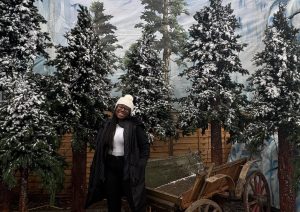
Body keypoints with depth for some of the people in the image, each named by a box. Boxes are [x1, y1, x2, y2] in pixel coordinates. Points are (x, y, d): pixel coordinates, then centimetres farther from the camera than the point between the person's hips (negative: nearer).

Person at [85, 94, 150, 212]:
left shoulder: (135, 125, -7)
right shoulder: (107, 125, 5)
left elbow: (145, 146, -4)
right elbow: (99, 146, 10)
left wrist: (140, 165, -10)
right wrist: (100, 166, 4)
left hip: (128, 167, -4)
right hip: (110, 166, 4)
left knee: (134, 199, 3)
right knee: (112, 200, 15)